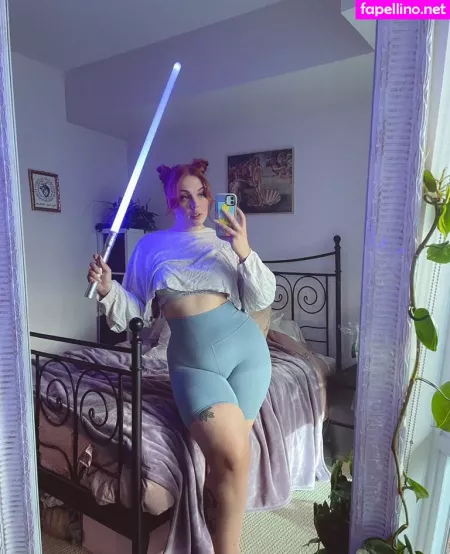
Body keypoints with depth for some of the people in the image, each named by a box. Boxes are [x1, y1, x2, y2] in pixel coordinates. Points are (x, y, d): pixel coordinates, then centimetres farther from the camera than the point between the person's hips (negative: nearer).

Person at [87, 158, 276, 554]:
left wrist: (245, 253, -11)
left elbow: (262, 300, 3)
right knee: (231, 457, -18)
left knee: (226, 457, 1)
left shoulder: (226, 243, 10)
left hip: (244, 347, 2)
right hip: (192, 360, -1)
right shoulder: (151, 245, 10)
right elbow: (135, 309, 9)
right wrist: (107, 290, -10)